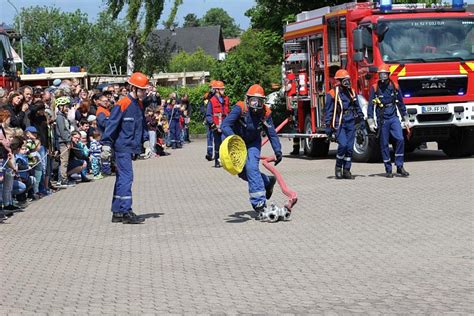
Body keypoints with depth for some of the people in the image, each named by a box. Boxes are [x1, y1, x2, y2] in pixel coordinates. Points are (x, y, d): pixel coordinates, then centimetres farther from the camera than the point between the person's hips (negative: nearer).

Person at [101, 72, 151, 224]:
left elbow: (142, 124, 23)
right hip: (122, 147, -9)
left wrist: (145, 140, 13)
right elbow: (112, 125, -15)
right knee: (126, 177, -12)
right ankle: (126, 212, -12)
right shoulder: (122, 104, -14)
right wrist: (106, 144, -17)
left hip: (131, 148, 9)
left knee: (122, 179, 12)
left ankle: (117, 212, 17)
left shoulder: (139, 105, 12)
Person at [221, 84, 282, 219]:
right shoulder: (240, 109, -27)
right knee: (242, 172, 3)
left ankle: (260, 204, -22)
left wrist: (278, 151, -17)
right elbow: (225, 125, -36)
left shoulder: (265, 113, -16)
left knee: (252, 168, -22)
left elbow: (272, 133, -8)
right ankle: (267, 181, 28)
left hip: (253, 142, 0)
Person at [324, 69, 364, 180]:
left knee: (350, 147, 3)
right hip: (339, 124, -5)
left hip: (351, 123, 5)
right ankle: (338, 167, 2)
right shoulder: (332, 94, -4)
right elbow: (328, 112, -2)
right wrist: (328, 128, -4)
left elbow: (357, 108, 20)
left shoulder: (352, 92, 12)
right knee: (343, 144, -18)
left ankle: (346, 170, 10)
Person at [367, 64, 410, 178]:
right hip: (382, 119, -1)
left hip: (394, 117, 1)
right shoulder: (375, 88, -2)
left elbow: (401, 104, 12)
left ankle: (400, 166, -5)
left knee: (400, 139, -14)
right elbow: (370, 106, -1)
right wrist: (371, 122, -7)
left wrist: (406, 120, 12)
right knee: (384, 144, 1)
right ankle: (388, 170, 10)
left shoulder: (394, 87, 5)